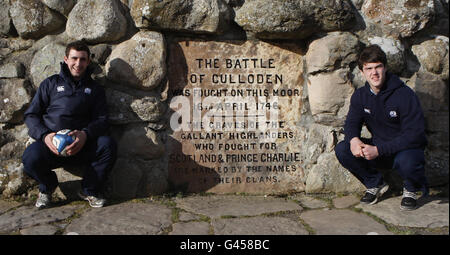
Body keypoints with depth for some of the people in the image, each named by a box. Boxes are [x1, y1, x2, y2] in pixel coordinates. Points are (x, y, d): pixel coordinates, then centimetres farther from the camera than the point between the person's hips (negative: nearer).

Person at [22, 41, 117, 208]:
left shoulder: (94, 89, 18)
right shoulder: (50, 84, 16)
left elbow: (102, 119, 7)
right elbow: (31, 114, 10)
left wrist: (85, 134, -17)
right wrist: (44, 135, -11)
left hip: (82, 145, 1)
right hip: (51, 144, 0)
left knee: (108, 144, -30)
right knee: (31, 158, -34)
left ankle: (89, 190, -4)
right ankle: (47, 187, 4)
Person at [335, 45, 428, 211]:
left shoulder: (404, 94, -19)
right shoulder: (360, 96, -2)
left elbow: (415, 135, -23)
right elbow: (352, 122, 2)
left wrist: (379, 150, -31)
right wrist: (353, 139, -25)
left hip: (406, 149, -5)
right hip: (378, 149, 5)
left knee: (406, 162, -40)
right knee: (342, 150, -17)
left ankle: (410, 190, -1)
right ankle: (375, 185, 6)